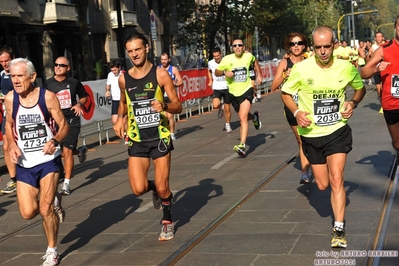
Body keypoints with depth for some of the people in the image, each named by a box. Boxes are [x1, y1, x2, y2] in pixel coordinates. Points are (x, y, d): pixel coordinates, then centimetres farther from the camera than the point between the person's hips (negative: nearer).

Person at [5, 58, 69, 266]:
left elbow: (64, 126, -6)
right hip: (24, 164, 3)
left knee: (45, 209, -9)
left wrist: (55, 140, -27)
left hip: (48, 160, -3)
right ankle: (53, 204, 32)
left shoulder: (47, 97, -12)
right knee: (28, 213, -2)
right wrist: (12, 145, -7)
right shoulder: (10, 99, -4)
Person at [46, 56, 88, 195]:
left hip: (72, 120, -2)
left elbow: (84, 96, 14)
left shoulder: (74, 82, 0)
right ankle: (80, 151, 45)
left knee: (66, 151, -9)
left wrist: (79, 104, -6)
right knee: (60, 152, 10)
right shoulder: (48, 83, -1)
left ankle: (66, 184, 0)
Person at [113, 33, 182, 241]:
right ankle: (155, 188, 29)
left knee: (163, 188, -1)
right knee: (139, 189, -8)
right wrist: (119, 119, 3)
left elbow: (177, 106, -6)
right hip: (137, 140, 2)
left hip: (160, 137, -2)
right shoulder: (123, 79, 3)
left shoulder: (160, 74, -7)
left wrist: (164, 106, -27)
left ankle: (167, 222, 27)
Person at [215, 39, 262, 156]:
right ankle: (254, 117, 57)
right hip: (233, 93, 2)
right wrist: (225, 72, -21)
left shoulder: (248, 56, -6)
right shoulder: (227, 59, -11)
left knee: (243, 117, -19)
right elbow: (216, 72, -1)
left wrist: (259, 75, 12)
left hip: (247, 90, -2)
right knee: (243, 116, 20)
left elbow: (255, 61, 18)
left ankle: (242, 146, -24)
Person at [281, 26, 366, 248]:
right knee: (323, 185, 10)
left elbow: (360, 87, 11)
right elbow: (285, 92, 1)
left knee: (336, 179, -13)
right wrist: (296, 112, -17)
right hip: (311, 134, 1)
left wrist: (353, 103, -10)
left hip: (338, 131, -1)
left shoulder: (346, 67, -10)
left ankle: (339, 230, -3)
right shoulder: (301, 69, -14)